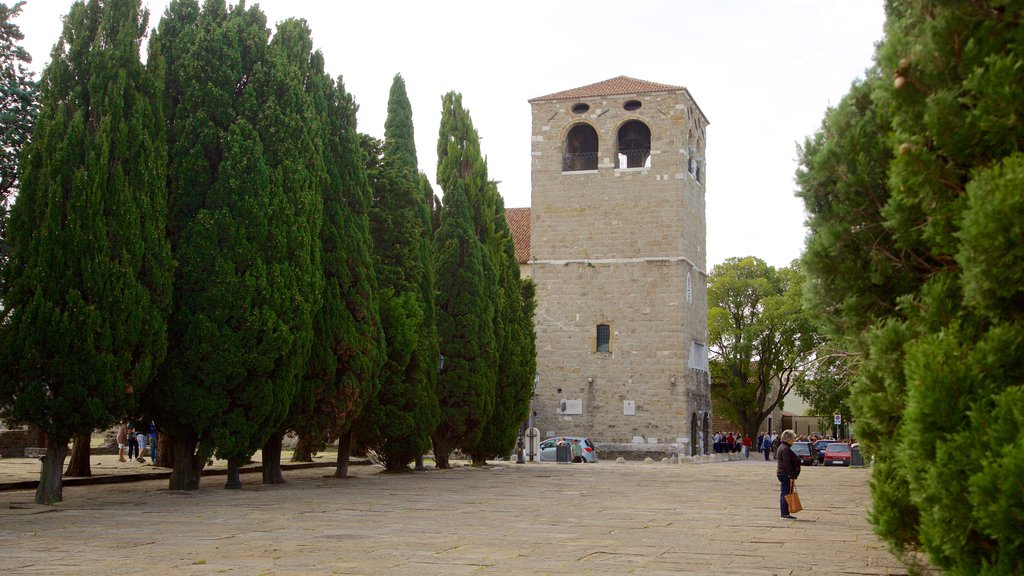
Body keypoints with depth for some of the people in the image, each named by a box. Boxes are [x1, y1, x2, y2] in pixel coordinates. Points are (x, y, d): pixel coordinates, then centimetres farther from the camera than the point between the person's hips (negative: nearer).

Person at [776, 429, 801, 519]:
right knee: (786, 493, -8)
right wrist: (792, 476, -21)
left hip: (781, 473, 11)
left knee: (783, 493, 13)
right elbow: (787, 464, -23)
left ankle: (784, 513, 19)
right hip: (786, 474, -11)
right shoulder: (786, 449, -18)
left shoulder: (782, 446, 15)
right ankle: (785, 513, -7)